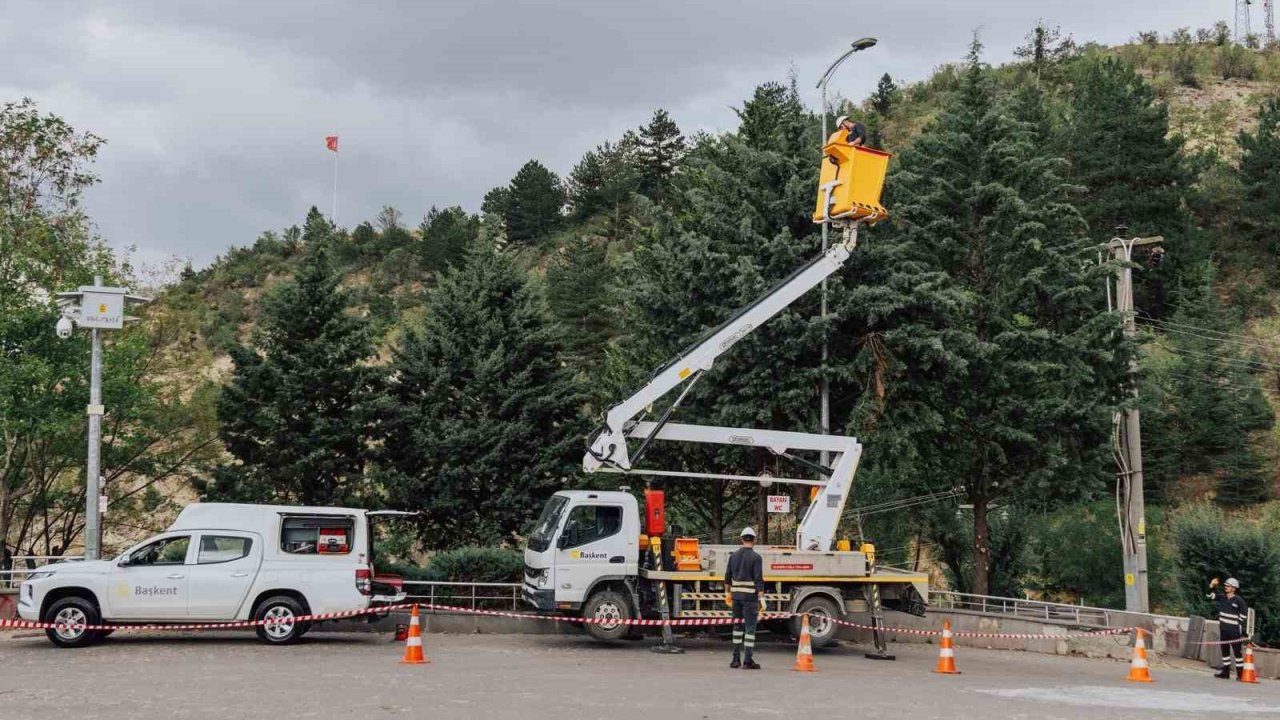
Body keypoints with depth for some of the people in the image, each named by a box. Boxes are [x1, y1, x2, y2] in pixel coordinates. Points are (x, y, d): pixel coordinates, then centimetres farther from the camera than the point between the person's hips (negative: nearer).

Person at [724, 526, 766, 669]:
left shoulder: (734, 555, 6)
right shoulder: (755, 557, -9)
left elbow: (728, 577, 11)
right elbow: (759, 579, -14)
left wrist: (728, 593, 22)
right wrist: (761, 598, -14)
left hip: (736, 594, 5)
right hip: (750, 595, -5)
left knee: (737, 625, 14)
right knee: (750, 627, -2)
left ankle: (736, 659, 16)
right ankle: (748, 660, -5)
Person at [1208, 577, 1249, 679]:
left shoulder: (1239, 600, -9)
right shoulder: (1222, 597, 5)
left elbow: (1244, 615, -5)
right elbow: (1210, 595, 5)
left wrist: (1239, 624, -8)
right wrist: (1212, 586, -11)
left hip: (1234, 631, -6)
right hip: (1223, 629, 6)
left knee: (1237, 651, -3)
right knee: (1225, 650, 10)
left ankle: (1240, 674, 0)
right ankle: (1226, 672, 17)